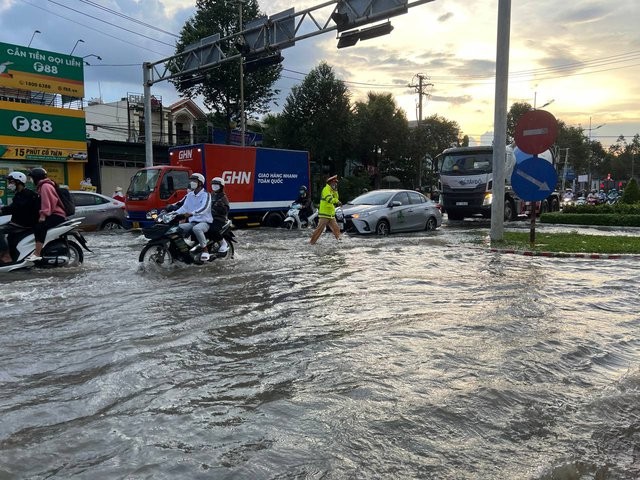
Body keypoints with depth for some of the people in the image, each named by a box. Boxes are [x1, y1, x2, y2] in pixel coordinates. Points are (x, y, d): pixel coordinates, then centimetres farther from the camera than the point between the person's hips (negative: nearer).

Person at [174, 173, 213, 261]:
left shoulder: (205, 194, -8)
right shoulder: (189, 195, 15)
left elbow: (204, 208, -25)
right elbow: (184, 207, 9)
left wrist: (191, 213, -39)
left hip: (204, 222, -7)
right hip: (192, 222, 7)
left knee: (196, 229, -38)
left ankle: (205, 250, -24)